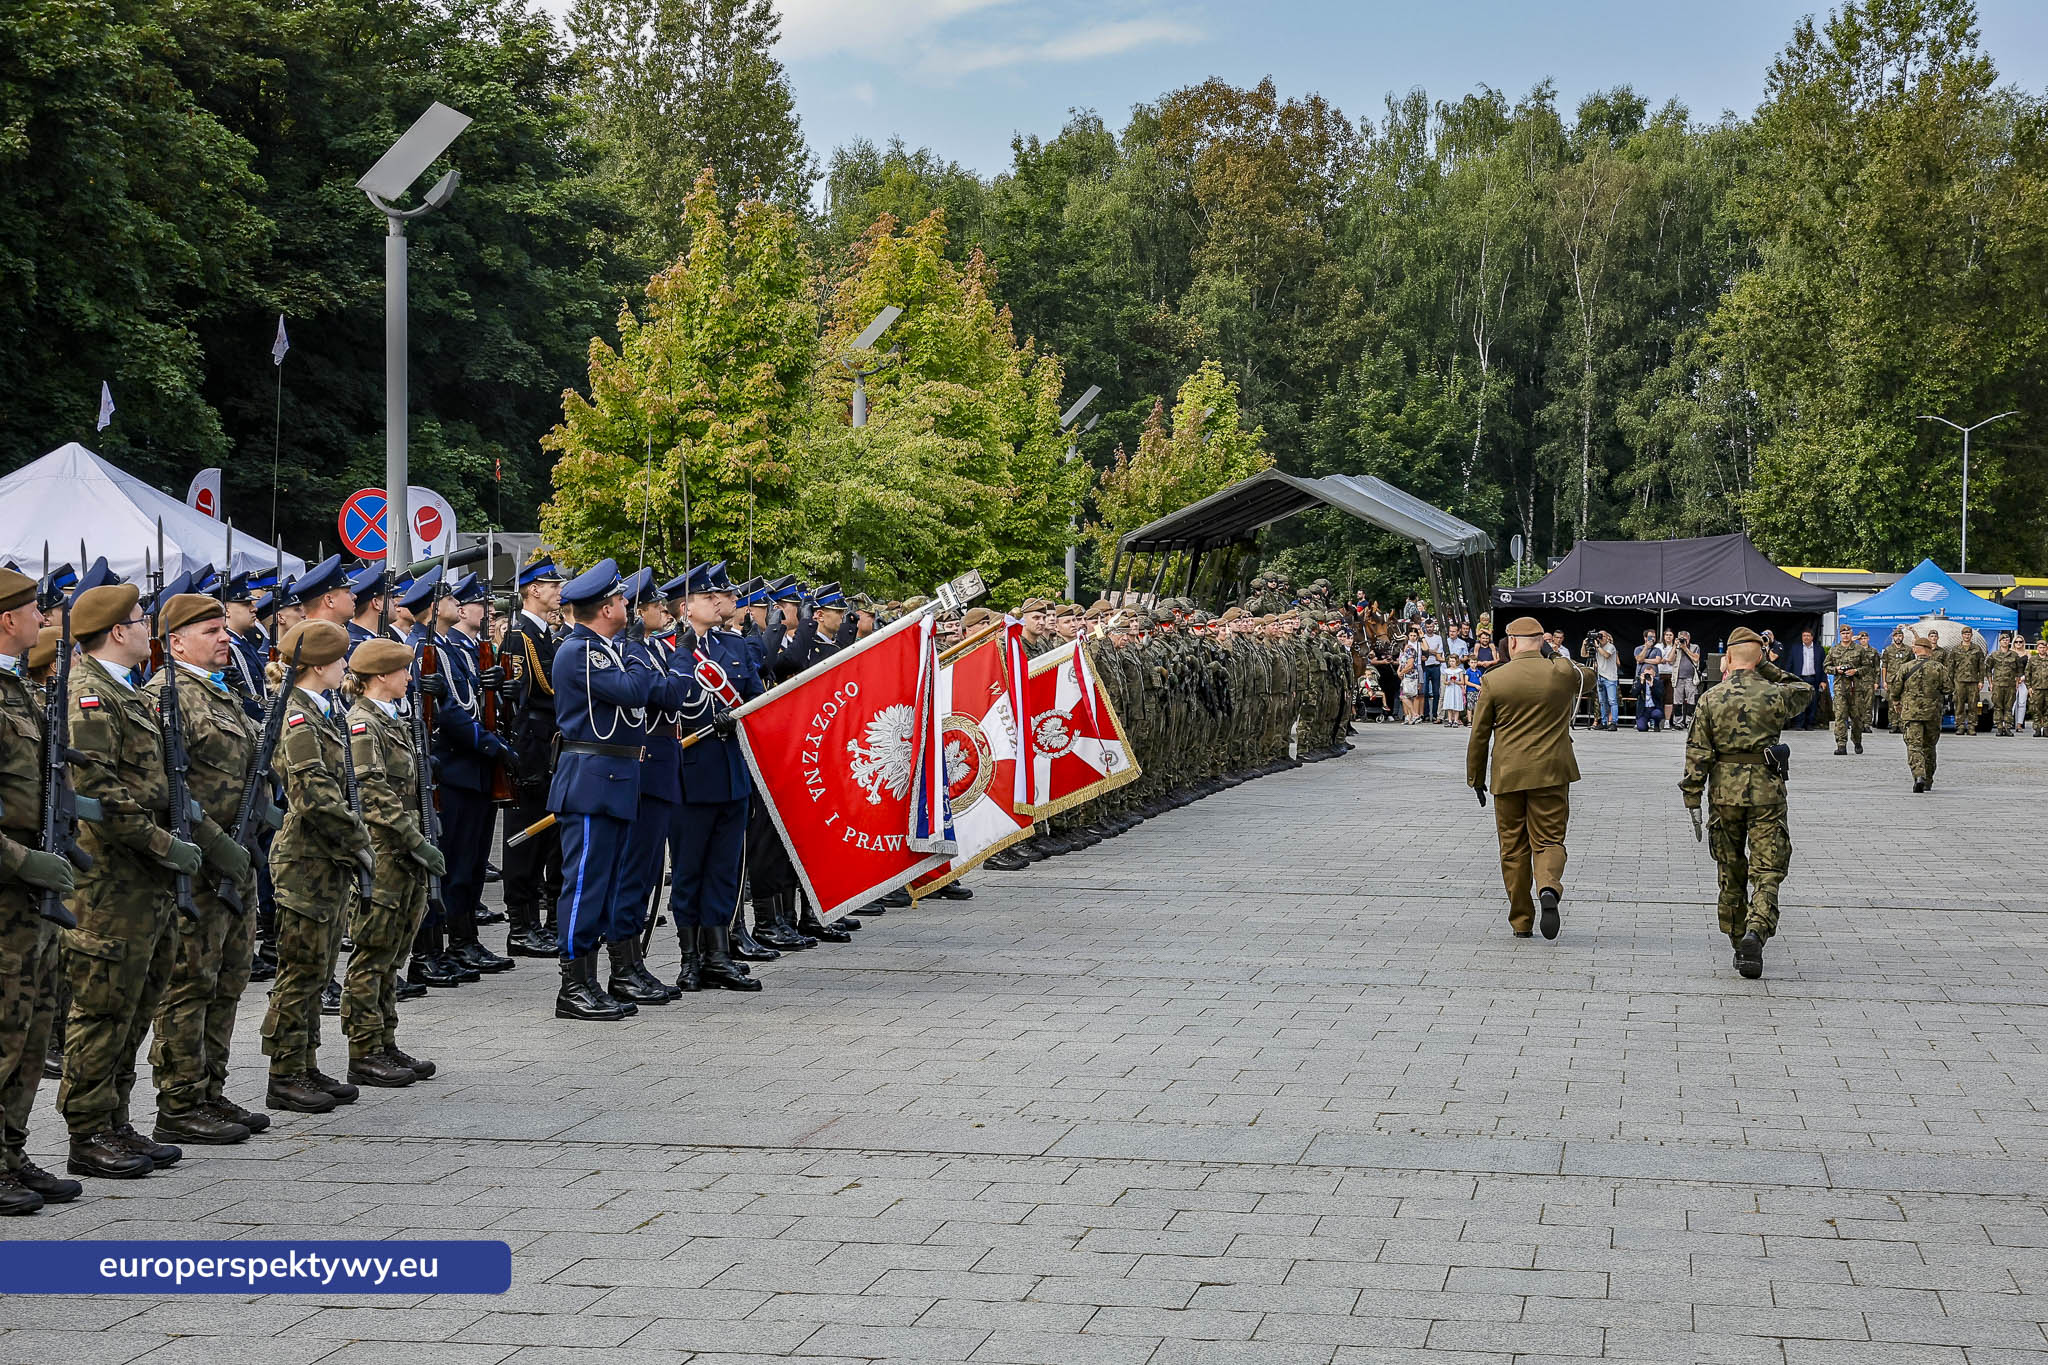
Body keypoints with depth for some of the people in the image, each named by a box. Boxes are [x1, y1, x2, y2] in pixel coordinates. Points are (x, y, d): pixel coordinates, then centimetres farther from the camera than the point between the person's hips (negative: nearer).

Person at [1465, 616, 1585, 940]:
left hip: (1508, 776, 0)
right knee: (1549, 840, 4)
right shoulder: (1564, 673, -2)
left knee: (1513, 848, 9)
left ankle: (1521, 922, 12)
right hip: (1551, 773, 0)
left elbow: (1479, 735, 3)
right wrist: (1553, 655, 21)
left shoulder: (1494, 680, -3)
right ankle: (1549, 887, -27)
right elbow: (1582, 679, 25)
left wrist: (1476, 778, 13)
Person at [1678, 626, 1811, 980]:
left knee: (1731, 874, 14)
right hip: (1766, 791, -1)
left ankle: (1738, 946, 20)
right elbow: (1806, 692, 20)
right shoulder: (1774, 695, -4)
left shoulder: (1710, 699, -2)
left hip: (1724, 792, 2)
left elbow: (1697, 753, -3)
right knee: (1767, 873, -1)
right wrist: (1769, 670, 14)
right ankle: (1756, 932, -25)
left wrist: (1692, 799, 1)